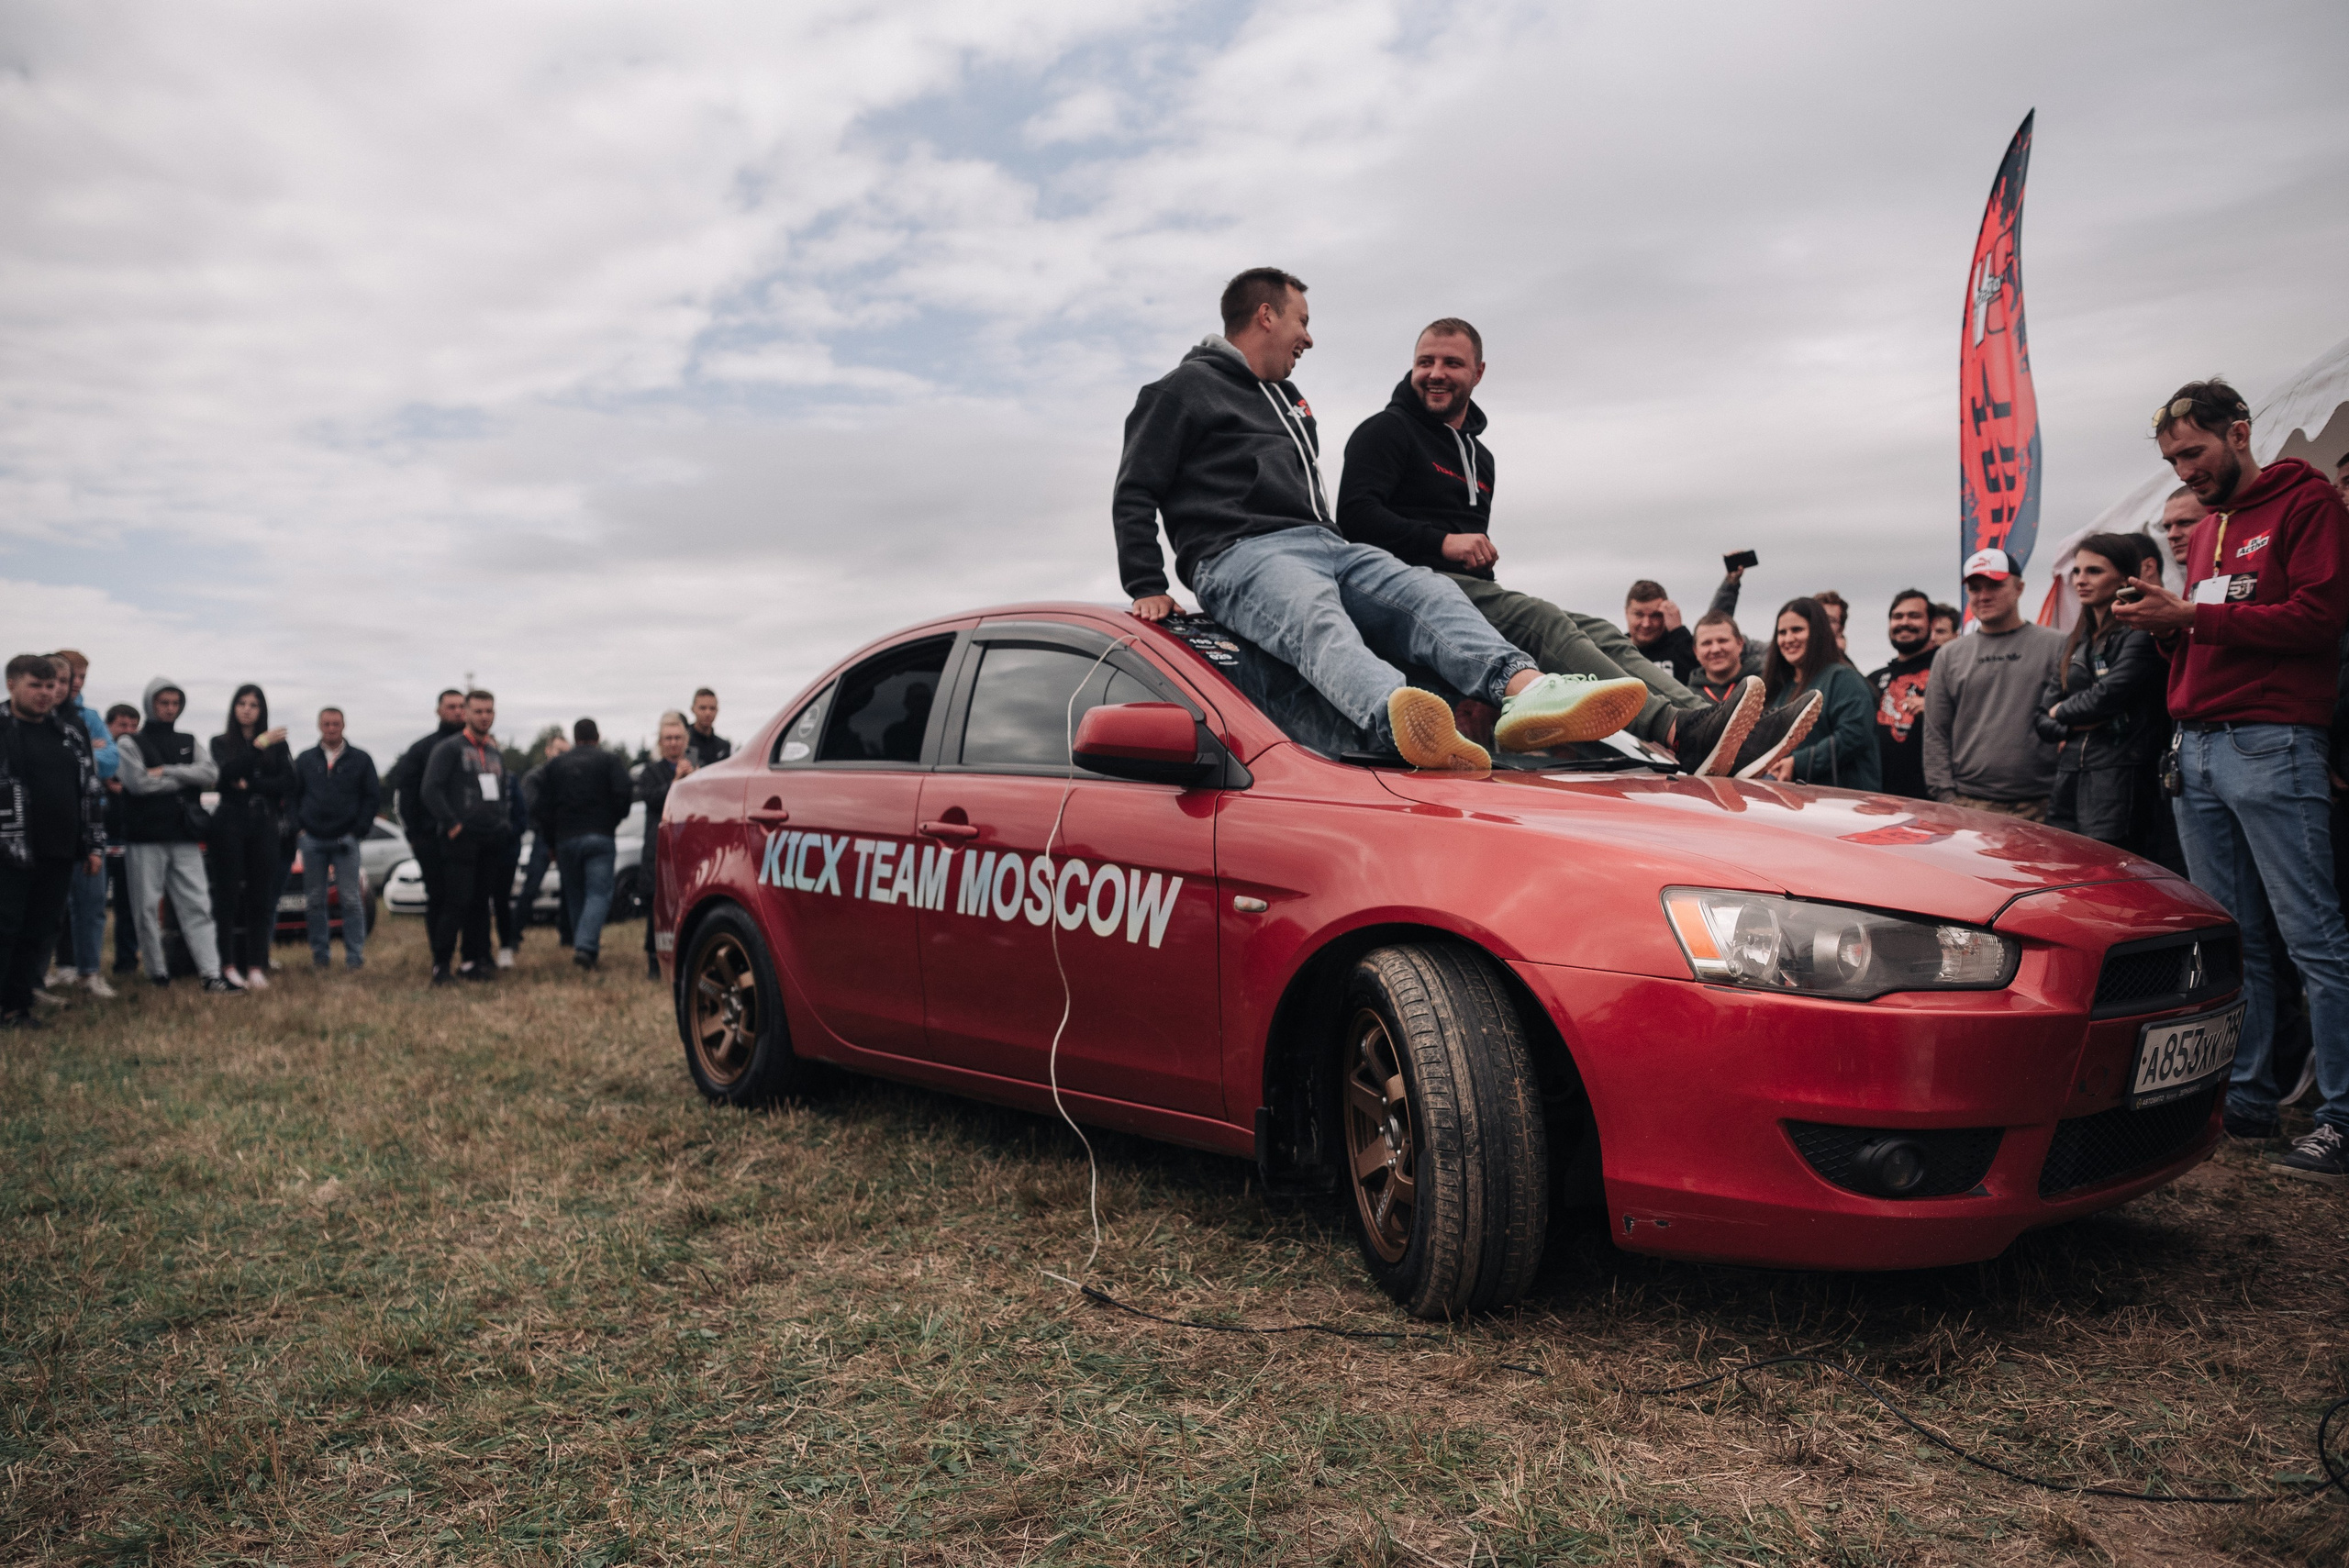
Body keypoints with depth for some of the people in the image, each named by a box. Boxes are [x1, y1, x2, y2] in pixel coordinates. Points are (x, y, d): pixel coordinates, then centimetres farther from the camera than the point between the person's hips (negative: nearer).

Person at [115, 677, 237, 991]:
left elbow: (211, 774, -1)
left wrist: (167, 772, -11)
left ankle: (212, 975, -8)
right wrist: (185, 779, -4)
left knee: (198, 906, -3)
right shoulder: (131, 744, 4)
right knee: (148, 908, 1)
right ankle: (158, 973, 11)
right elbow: (138, 781, -12)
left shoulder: (188, 743, 16)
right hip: (146, 839, -3)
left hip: (185, 839, 3)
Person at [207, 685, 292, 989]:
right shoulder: (221, 743, 8)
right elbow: (227, 772, -11)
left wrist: (250, 785, -9)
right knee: (227, 895, -2)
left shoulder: (276, 744, 10)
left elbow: (287, 783, 0)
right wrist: (257, 746, -17)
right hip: (229, 824, -1)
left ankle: (256, 966, 3)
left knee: (262, 896, 0)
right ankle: (228, 965, 1)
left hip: (263, 825, 1)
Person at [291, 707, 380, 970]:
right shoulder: (304, 760, 11)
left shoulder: (361, 759, 5)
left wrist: (358, 831, -3)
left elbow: (373, 797, 4)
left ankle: (355, 956, -1)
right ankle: (320, 954, 12)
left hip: (345, 840, -2)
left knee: (352, 900, -5)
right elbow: (293, 797, 11)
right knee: (315, 901, 5)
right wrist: (299, 829, -1)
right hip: (312, 841, 2)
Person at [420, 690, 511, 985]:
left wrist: (501, 823, 13)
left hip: (490, 840, 7)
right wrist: (451, 824, -16)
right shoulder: (449, 748, -3)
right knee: (456, 903, -9)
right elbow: (431, 789, -12)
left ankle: (474, 962, 13)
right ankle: (441, 965, -4)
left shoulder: (495, 754, 19)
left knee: (481, 903, 8)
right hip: (461, 839, -7)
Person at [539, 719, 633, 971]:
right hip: (599, 837, -3)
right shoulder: (610, 761, 2)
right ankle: (585, 945, -24)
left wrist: (551, 841, 17)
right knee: (598, 894, -7)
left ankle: (581, 944, 15)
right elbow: (623, 795, -9)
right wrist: (614, 820, 9)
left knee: (575, 896, 14)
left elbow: (544, 807, 10)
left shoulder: (554, 765, 12)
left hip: (565, 839, 3)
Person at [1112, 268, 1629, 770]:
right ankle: (1397, 717, -71)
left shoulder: (1287, 397, 35)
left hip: (1326, 544, 7)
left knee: (1426, 591, -23)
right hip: (1244, 554, -7)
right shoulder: (1183, 389, 12)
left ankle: (1525, 690, -49)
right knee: (1317, 620, -40)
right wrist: (1147, 588, -7)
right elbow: (1134, 496, 4)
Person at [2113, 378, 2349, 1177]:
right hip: (2197, 749, 7)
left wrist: (2192, 615, -13)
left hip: (2272, 743, -7)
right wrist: (2163, 625, 4)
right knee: (2230, 939, 8)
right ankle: (2245, 1097, 13)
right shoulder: (2203, 530, 24)